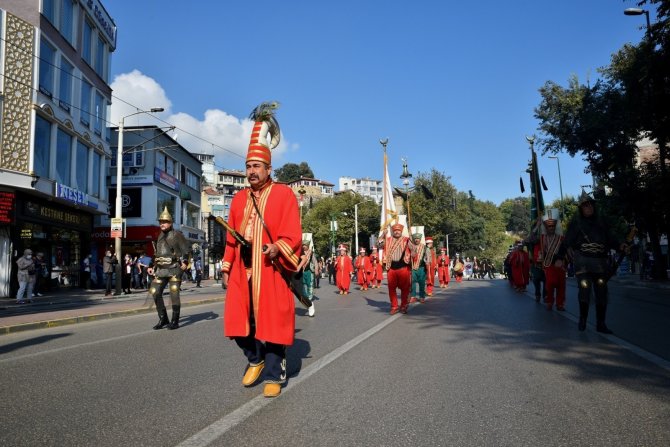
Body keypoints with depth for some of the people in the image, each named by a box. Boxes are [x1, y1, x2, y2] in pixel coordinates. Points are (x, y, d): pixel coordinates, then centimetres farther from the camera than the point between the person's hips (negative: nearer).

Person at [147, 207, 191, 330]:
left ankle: (175, 321, 4)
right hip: (161, 269, 7)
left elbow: (187, 249, -5)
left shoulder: (177, 235, -2)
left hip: (174, 269, -6)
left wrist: (184, 262, -14)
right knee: (155, 292, -1)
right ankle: (163, 319, 11)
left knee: (174, 294, -6)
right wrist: (153, 267, 17)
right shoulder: (160, 236, 17)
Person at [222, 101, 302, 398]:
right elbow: (231, 239, 17)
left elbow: (292, 236, -8)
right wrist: (227, 268, 14)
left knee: (272, 321, 0)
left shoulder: (284, 195, -2)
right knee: (239, 322, 6)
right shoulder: (238, 199, 14)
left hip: (271, 272, -5)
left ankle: (273, 376, 14)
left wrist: (277, 249, -26)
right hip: (242, 273, 5)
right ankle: (255, 360, 32)